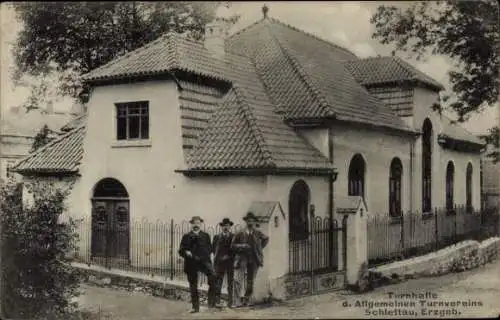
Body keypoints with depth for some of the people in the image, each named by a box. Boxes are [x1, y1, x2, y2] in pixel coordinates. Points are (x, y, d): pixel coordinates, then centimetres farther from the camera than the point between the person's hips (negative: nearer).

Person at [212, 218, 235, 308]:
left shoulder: (234, 237, 6)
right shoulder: (217, 237, 9)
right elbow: (214, 249, 10)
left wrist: (229, 256, -6)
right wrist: (218, 257, -1)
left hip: (231, 262, 0)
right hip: (219, 262, 0)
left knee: (230, 283, 1)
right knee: (218, 282, -5)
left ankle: (230, 303, 5)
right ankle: (217, 301, -3)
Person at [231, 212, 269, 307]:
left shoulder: (258, 234, 6)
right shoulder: (240, 234, 0)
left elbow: (266, 239, 24)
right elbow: (233, 245, 2)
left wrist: (260, 247, 11)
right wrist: (242, 246, -14)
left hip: (254, 260, 2)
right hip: (242, 259, -2)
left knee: (250, 282, 5)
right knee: (237, 279, -16)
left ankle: (246, 300, 15)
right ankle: (239, 299, -14)